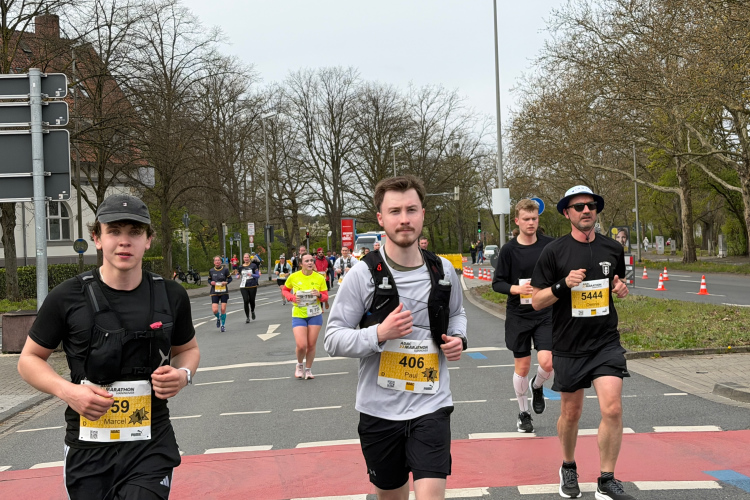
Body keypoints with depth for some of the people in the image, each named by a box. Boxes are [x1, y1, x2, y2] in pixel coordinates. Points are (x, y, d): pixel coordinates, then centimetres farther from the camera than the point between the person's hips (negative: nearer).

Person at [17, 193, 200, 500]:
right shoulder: (67, 297, -6)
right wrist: (67, 391, -14)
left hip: (151, 447, 0)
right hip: (88, 450, 0)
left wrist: (183, 375, -6)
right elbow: (29, 359, 4)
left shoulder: (171, 296, 0)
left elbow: (187, 349, 17)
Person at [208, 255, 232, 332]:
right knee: (215, 310, -11)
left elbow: (230, 278, 6)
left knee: (223, 309, -3)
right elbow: (209, 280, 15)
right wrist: (211, 282, -6)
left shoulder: (225, 269, -2)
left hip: (224, 292, -1)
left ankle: (223, 325, 15)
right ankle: (218, 318, 24)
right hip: (214, 292, 1)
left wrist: (226, 282, -13)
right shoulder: (211, 271, 3)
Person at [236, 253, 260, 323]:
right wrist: (238, 276, -5)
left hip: (252, 286, -1)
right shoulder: (240, 267, 8)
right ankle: (247, 317, -2)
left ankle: (252, 311, 36)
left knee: (252, 300, 3)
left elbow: (258, 275, -5)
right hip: (243, 287, 1)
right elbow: (237, 274, 19)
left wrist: (251, 275, -23)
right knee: (246, 301, -10)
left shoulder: (253, 266, -1)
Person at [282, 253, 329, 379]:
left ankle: (308, 369, 27)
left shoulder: (320, 278, -5)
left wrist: (319, 295, -20)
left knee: (311, 345, 6)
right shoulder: (293, 277, -7)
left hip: (315, 315, 2)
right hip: (298, 315, -1)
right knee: (301, 345, -13)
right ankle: (300, 365, 18)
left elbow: (325, 297, 2)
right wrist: (292, 297, -10)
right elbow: (285, 290, 10)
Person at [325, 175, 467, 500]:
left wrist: (458, 338, 0)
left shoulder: (443, 270, 2)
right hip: (379, 409, -1)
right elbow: (333, 340, -8)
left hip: (431, 405, 1)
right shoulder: (362, 275, -9)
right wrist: (379, 334, -24)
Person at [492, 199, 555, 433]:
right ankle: (524, 414, 27)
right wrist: (516, 288, -20)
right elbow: (497, 283, -4)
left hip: (546, 315, 1)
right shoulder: (509, 250, -6)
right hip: (518, 317, 0)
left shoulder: (550, 245, -2)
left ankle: (537, 387, 21)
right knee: (522, 368, 5)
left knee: (547, 362, -15)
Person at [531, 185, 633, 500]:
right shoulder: (554, 252, -6)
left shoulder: (613, 249, 4)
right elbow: (536, 301, -5)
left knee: (612, 409, -12)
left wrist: (621, 289, -1)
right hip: (568, 347, -1)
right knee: (571, 412, 11)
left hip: (606, 343, 2)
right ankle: (568, 468, 37)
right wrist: (563, 285, -22)